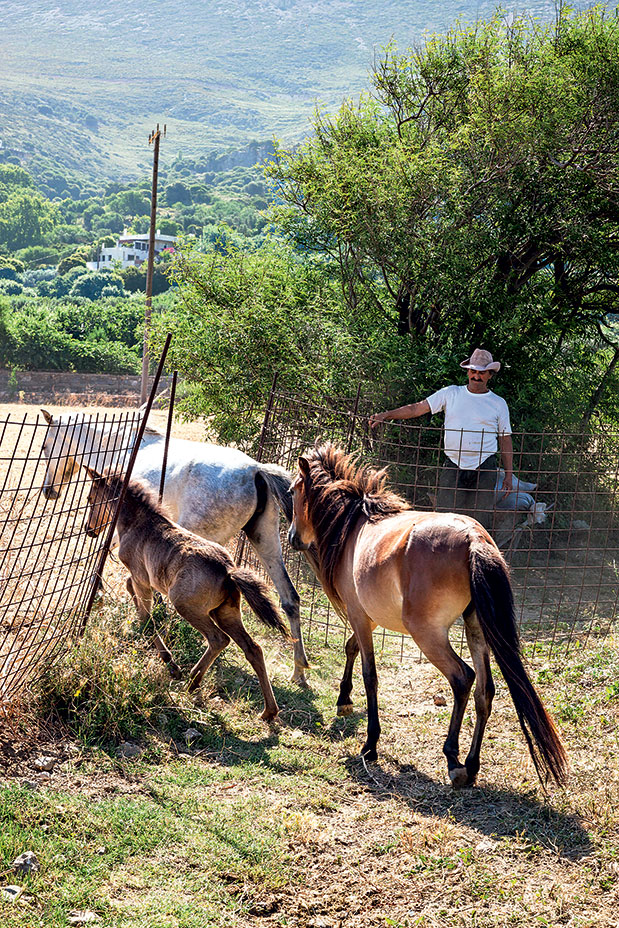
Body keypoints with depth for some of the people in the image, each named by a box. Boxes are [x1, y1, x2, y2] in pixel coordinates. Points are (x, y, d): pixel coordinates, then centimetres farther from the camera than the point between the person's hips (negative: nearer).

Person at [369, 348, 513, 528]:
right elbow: (417, 408, 5)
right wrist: (386, 415, -6)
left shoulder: (498, 404, 8)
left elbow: (505, 440, 11)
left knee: (481, 521, -2)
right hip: (453, 466, 1)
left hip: (484, 469, -1)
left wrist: (509, 475, 6)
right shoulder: (451, 394, 8)